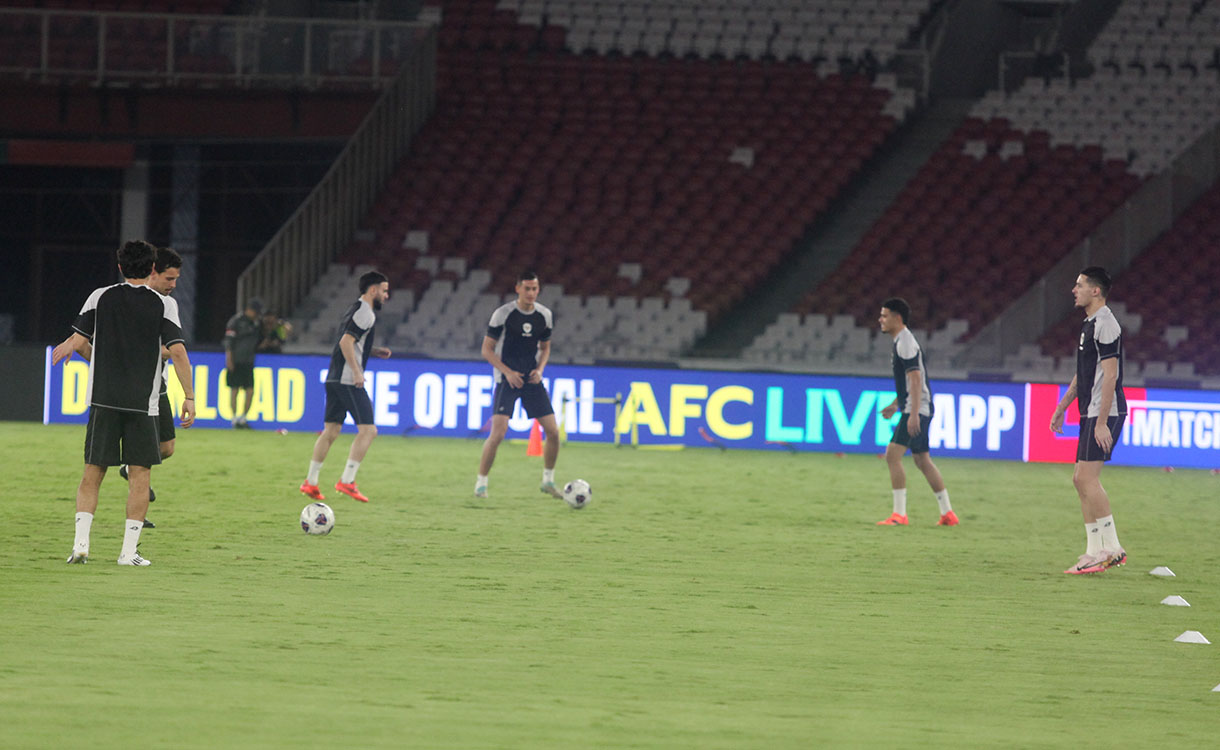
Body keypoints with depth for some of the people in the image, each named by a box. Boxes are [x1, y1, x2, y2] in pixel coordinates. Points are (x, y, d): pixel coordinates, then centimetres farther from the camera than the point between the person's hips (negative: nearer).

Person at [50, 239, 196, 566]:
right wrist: (189, 397, -5)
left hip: (103, 400, 2)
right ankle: (129, 551, -2)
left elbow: (76, 341, 7)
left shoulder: (100, 297, 4)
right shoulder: (164, 305, -1)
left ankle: (81, 543, -3)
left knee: (93, 472, 8)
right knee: (140, 474, 4)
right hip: (143, 402, -2)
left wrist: (61, 351, 30)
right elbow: (178, 352, -9)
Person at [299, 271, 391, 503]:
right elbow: (346, 342, -20)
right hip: (348, 380, -10)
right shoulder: (365, 313, -10)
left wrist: (374, 351, 20)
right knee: (368, 429, -8)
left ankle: (311, 482, 12)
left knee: (331, 430, 13)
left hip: (334, 378, 10)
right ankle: (347, 481, -13)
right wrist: (357, 371, -22)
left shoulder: (355, 310, 20)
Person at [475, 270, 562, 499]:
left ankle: (548, 480, 19)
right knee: (498, 432, -17)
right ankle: (481, 483, -6)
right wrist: (508, 372, -17)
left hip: (532, 379, 5)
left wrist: (539, 369, -3)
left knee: (553, 431, 0)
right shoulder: (503, 314, -10)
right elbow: (487, 349, -6)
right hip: (507, 380, -5)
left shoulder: (545, 315, 3)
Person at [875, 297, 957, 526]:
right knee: (922, 459, 14)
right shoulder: (901, 341, 17)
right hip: (920, 410, 11)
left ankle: (899, 514, -17)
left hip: (915, 410, -11)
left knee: (893, 455, -14)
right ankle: (947, 514, 16)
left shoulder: (905, 343, -14)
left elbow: (915, 379, -21)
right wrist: (896, 405, 24)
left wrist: (913, 414, -26)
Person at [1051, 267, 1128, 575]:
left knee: (1086, 477, -15)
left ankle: (1111, 547, -13)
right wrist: (1062, 407, 28)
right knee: (1082, 480, 8)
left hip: (1104, 414, -10)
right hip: (1091, 414, 10)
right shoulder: (1090, 324, 18)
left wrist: (1101, 422, -22)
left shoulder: (1105, 324, -14)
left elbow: (1110, 375, -19)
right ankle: (1094, 551, 10)